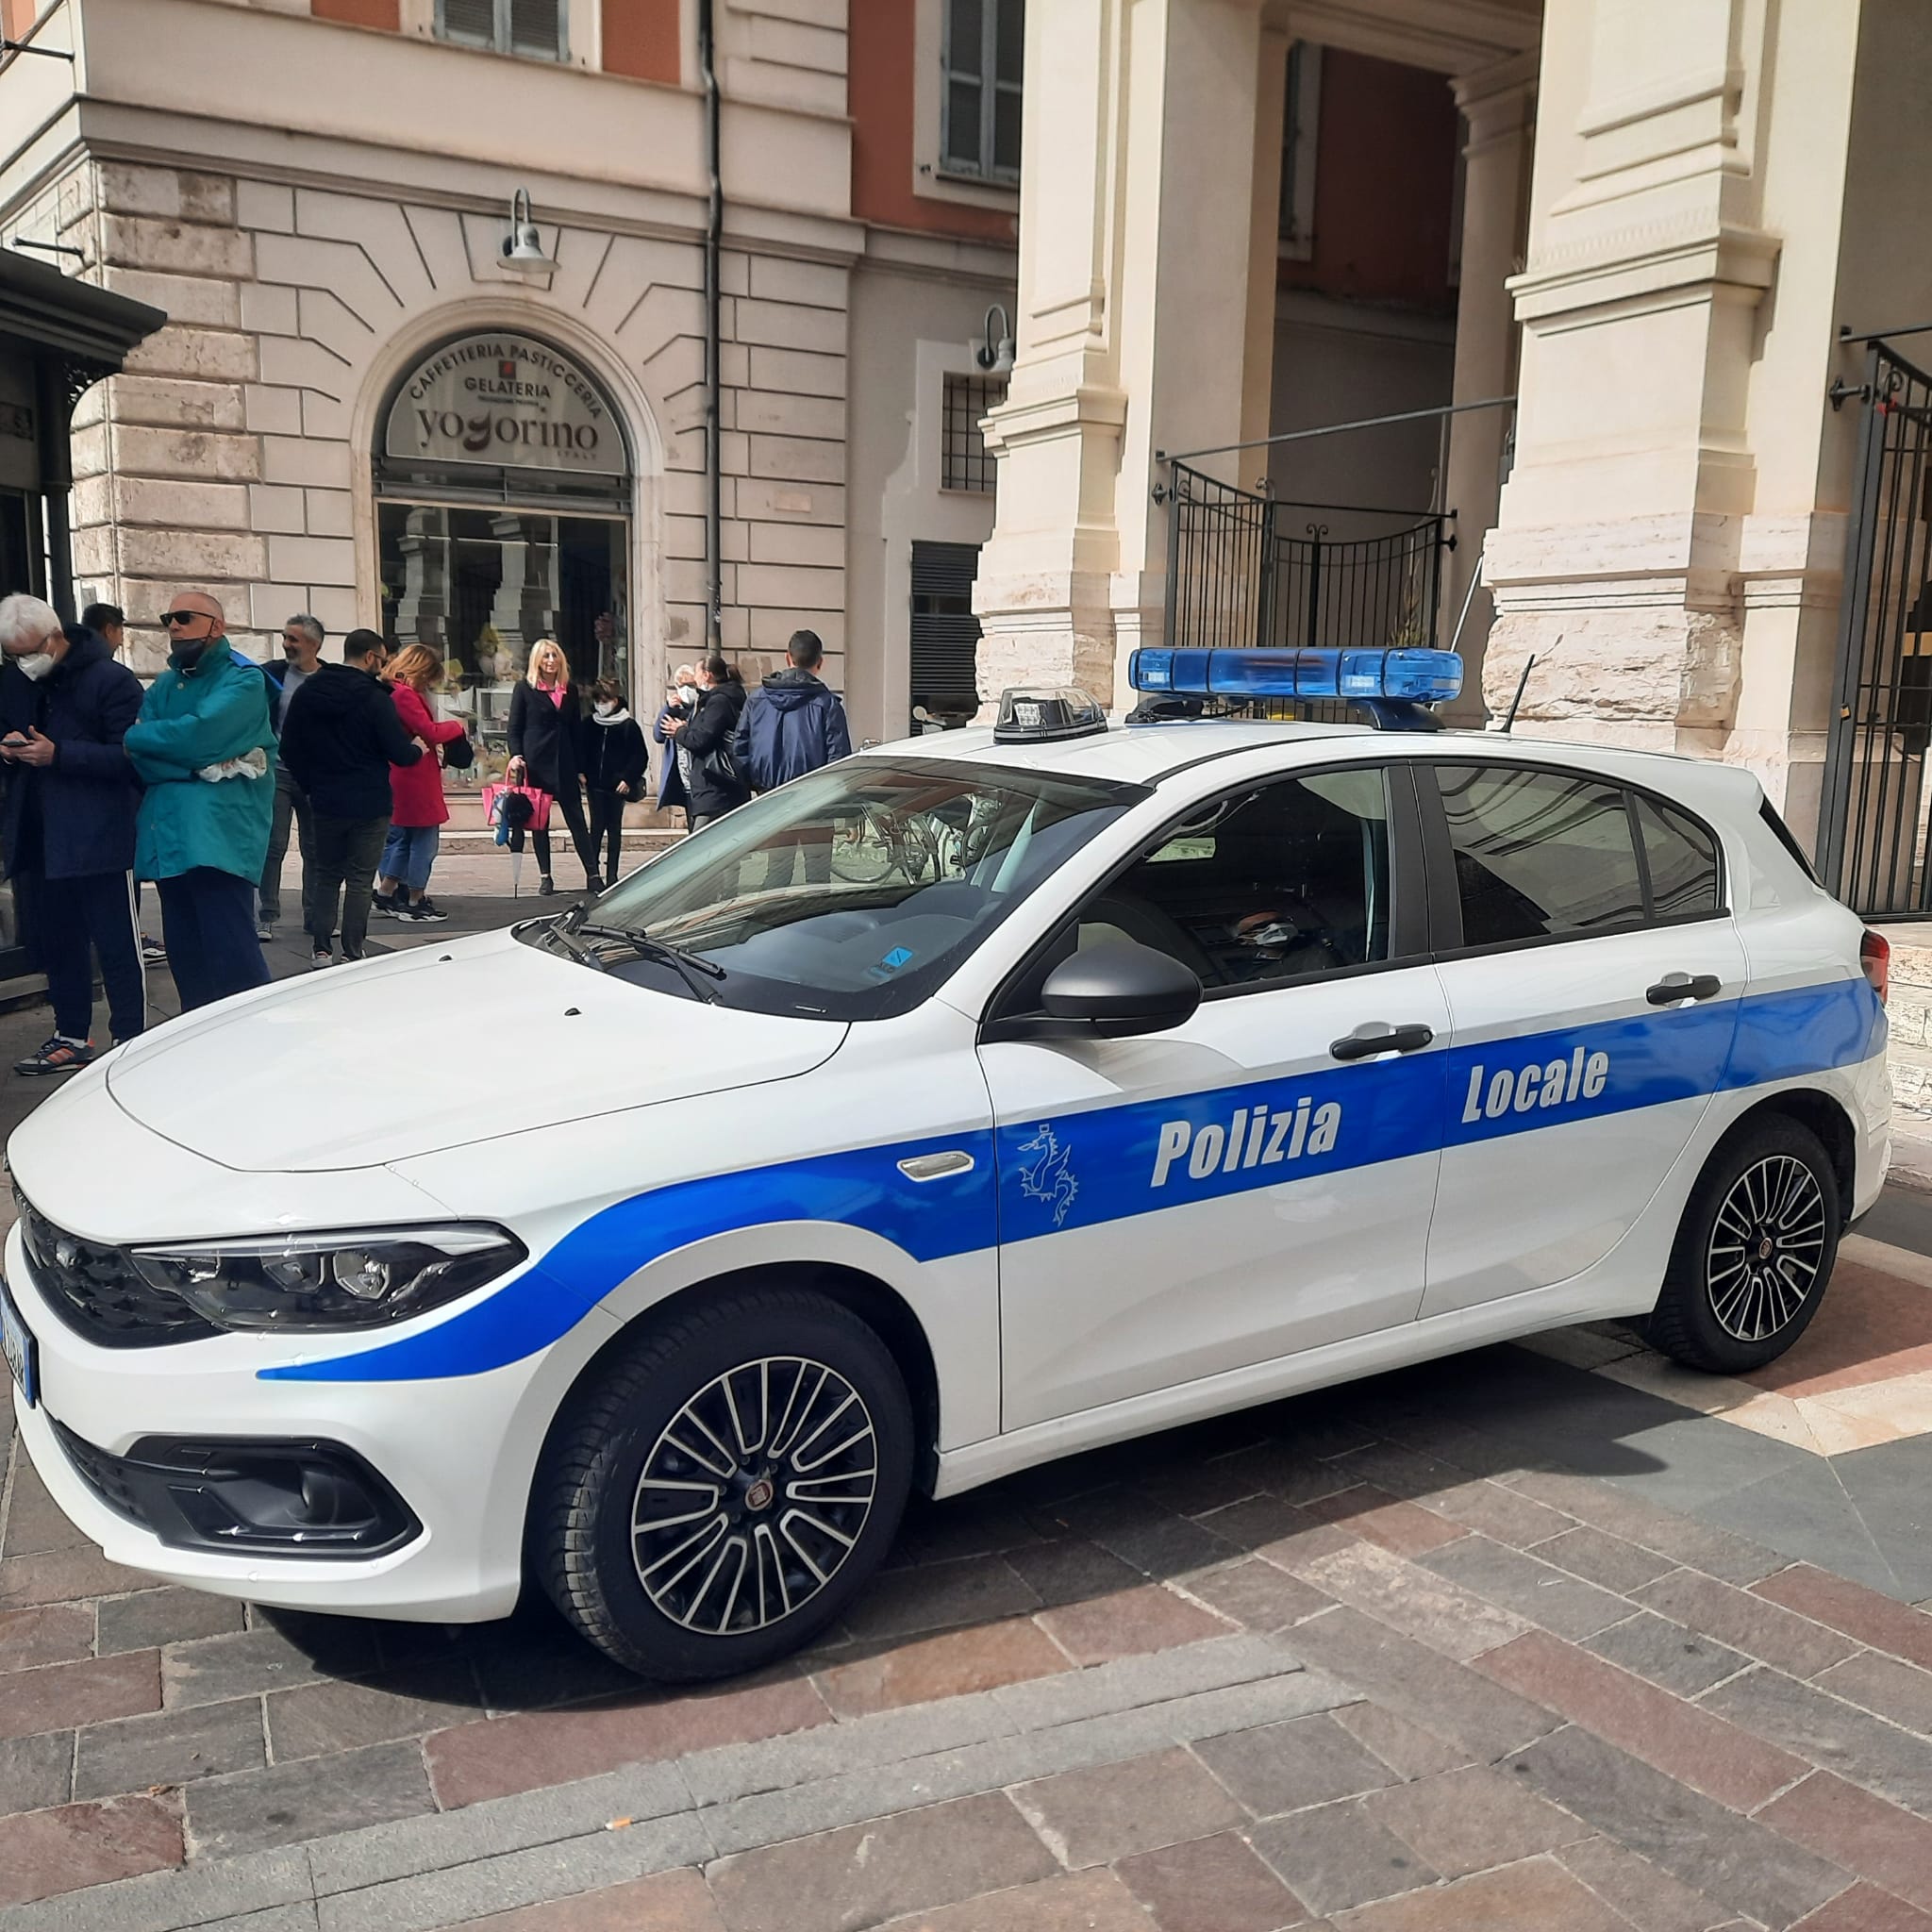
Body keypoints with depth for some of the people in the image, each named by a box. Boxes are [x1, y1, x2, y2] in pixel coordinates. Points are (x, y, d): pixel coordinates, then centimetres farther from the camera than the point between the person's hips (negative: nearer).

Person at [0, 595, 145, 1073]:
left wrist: (58, 754, -23)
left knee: (117, 945, -1)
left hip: (97, 839, -7)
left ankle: (130, 1044, 5)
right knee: (54, 943, 13)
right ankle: (71, 1038, 24)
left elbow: (128, 756, -14)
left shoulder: (110, 680, -8)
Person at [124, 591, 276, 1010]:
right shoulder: (164, 685, 18)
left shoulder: (243, 680, 0)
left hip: (218, 833, -7)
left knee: (231, 957, -11)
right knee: (185, 957, 9)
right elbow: (141, 761, 5)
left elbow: (198, 735, -17)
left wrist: (133, 736, -1)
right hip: (167, 835, 7)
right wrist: (205, 767, -11)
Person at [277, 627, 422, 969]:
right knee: (360, 880, 2)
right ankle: (352, 953, 3)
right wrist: (417, 749, 7)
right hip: (369, 805, -5)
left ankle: (320, 950, 11)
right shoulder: (374, 698, -13)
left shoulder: (307, 693, 4)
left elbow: (289, 748, 7)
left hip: (326, 802, 5)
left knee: (326, 875, 15)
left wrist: (311, 784, 16)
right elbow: (399, 753, -15)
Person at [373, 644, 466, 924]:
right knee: (425, 838, -1)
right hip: (416, 780, -10)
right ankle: (415, 902, 4)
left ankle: (385, 892, 23)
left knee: (400, 837, 19)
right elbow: (429, 732, -20)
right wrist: (455, 726, -4)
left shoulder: (391, 692, 13)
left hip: (398, 780, 10)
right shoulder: (405, 695, -17)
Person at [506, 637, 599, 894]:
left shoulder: (570, 690, 11)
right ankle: (545, 876, 11)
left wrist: (580, 768, 8)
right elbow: (514, 728, 1)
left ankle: (593, 875, 1)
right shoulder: (525, 689, 2)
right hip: (536, 763, -2)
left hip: (565, 764, 2)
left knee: (577, 819, 1)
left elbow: (577, 731, 12)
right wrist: (516, 755, -15)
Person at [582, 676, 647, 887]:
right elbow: (582, 751, 14)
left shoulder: (629, 725, -4)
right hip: (595, 784, 2)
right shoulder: (590, 724, 6)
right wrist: (582, 773, 1)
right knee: (596, 827, 1)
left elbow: (641, 757, -3)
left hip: (617, 786, -2)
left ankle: (612, 875, 9)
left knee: (614, 828, 5)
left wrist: (628, 779, -10)